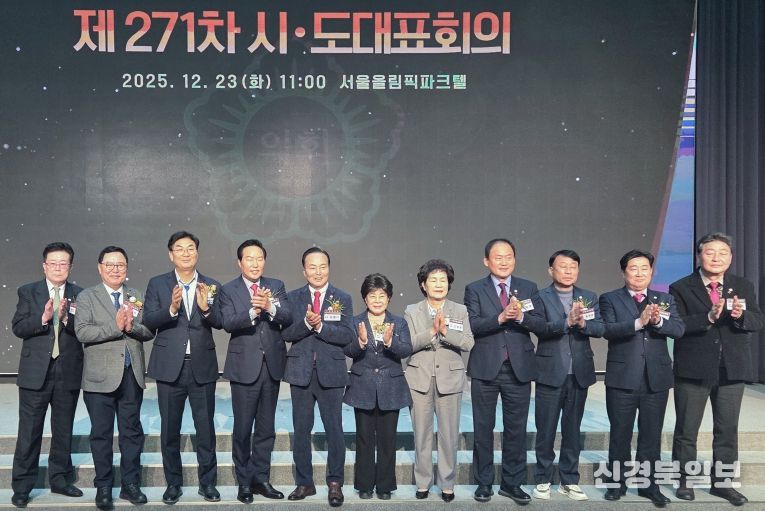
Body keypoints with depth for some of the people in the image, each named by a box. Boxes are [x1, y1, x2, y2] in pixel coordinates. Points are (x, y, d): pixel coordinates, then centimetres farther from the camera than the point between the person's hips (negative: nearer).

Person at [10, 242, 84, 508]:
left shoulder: (80, 295, 3)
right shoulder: (28, 292, 3)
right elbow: (18, 327, -6)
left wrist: (66, 318, -22)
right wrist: (43, 318, -22)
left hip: (68, 373, 1)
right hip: (36, 372, -1)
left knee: (63, 429, 13)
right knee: (29, 431, 4)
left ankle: (60, 478, 27)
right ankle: (22, 486, 16)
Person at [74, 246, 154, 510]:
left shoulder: (137, 297, 10)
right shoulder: (86, 297, 1)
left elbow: (150, 331, 2)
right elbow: (82, 332, -13)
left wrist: (132, 326, -17)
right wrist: (115, 326, -21)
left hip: (132, 375, 3)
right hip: (100, 377, -3)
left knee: (132, 432, 10)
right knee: (101, 434, 6)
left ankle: (130, 484, 22)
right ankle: (103, 488, 19)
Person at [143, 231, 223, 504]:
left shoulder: (211, 286, 3)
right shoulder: (157, 284, 2)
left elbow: (220, 322, -8)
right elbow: (148, 321, -8)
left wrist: (206, 308, -29)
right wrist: (171, 309, -26)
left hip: (203, 368, 0)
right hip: (169, 368, 0)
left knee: (206, 429, 7)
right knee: (170, 430, 10)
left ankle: (208, 482, 21)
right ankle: (173, 483, 25)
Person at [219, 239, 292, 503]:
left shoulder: (276, 286, 5)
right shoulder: (229, 290, -2)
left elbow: (287, 318, -10)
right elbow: (228, 323, -17)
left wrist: (270, 307, -29)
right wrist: (253, 310, -33)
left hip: (272, 365, 3)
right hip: (244, 366, -3)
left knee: (266, 428, 12)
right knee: (243, 428, 5)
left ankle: (261, 478, 25)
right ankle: (244, 481, 20)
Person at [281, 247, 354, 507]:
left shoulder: (343, 298, 1)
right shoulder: (293, 297, 4)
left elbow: (348, 335, -9)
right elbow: (286, 333, -6)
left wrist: (321, 326, -20)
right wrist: (305, 323, -23)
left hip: (331, 373, -1)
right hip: (301, 373, 2)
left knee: (334, 430, 3)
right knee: (301, 430, 11)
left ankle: (335, 483, 17)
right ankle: (304, 483, 24)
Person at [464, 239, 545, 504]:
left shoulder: (529, 288, 5)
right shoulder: (474, 290, -1)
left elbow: (541, 324, -4)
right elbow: (472, 326, -13)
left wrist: (521, 316, -23)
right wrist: (501, 317, -27)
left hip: (519, 369, 2)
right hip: (485, 369, -1)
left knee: (516, 429, 9)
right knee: (483, 428, 8)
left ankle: (513, 483, 23)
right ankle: (484, 482, 23)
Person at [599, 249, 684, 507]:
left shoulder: (665, 299, 9)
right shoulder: (610, 299, 0)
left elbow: (679, 329, -6)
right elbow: (608, 330, -16)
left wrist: (658, 321, -26)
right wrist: (639, 322, -30)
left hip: (657, 378, 2)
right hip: (622, 378, -2)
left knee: (651, 435, 11)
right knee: (620, 434, 8)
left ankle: (648, 483, 24)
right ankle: (617, 482, 22)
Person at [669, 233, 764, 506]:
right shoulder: (681, 288, -5)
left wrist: (741, 315, -25)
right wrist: (709, 317, -29)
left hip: (732, 369, 3)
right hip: (693, 370, -3)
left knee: (727, 429, 12)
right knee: (686, 430, 7)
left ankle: (720, 482, 25)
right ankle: (684, 481, 20)